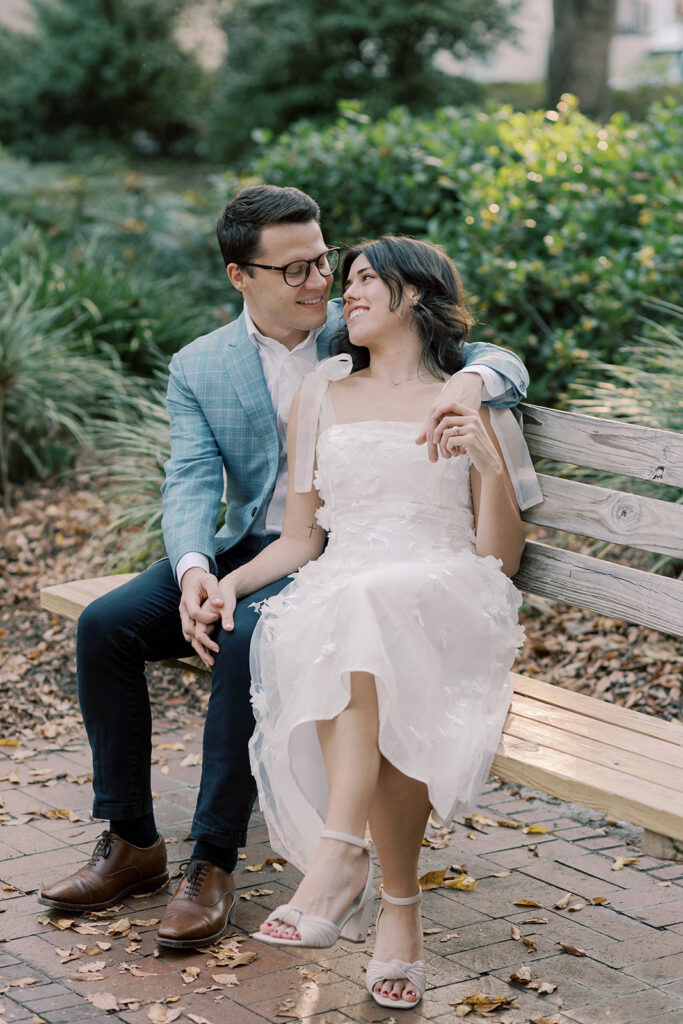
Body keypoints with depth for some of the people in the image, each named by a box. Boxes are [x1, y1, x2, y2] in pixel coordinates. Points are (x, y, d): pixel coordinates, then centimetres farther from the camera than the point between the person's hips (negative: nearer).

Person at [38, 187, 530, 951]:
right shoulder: (197, 369, 6)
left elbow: (503, 364, -5)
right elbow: (191, 482, -7)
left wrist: (468, 381, -31)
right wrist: (194, 568, -29)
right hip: (245, 550, 4)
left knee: (247, 643, -33)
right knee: (104, 625, -16)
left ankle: (214, 864, -22)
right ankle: (131, 843, -4)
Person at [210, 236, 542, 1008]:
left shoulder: (472, 405, 14)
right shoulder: (320, 399, 22)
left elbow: (502, 558, 9)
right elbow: (300, 540, 20)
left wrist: (490, 465, -7)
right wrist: (229, 580, 1)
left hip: (445, 603, -2)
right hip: (337, 595, 2)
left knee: (371, 608, -39)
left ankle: (338, 855, -40)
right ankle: (400, 907, -38)